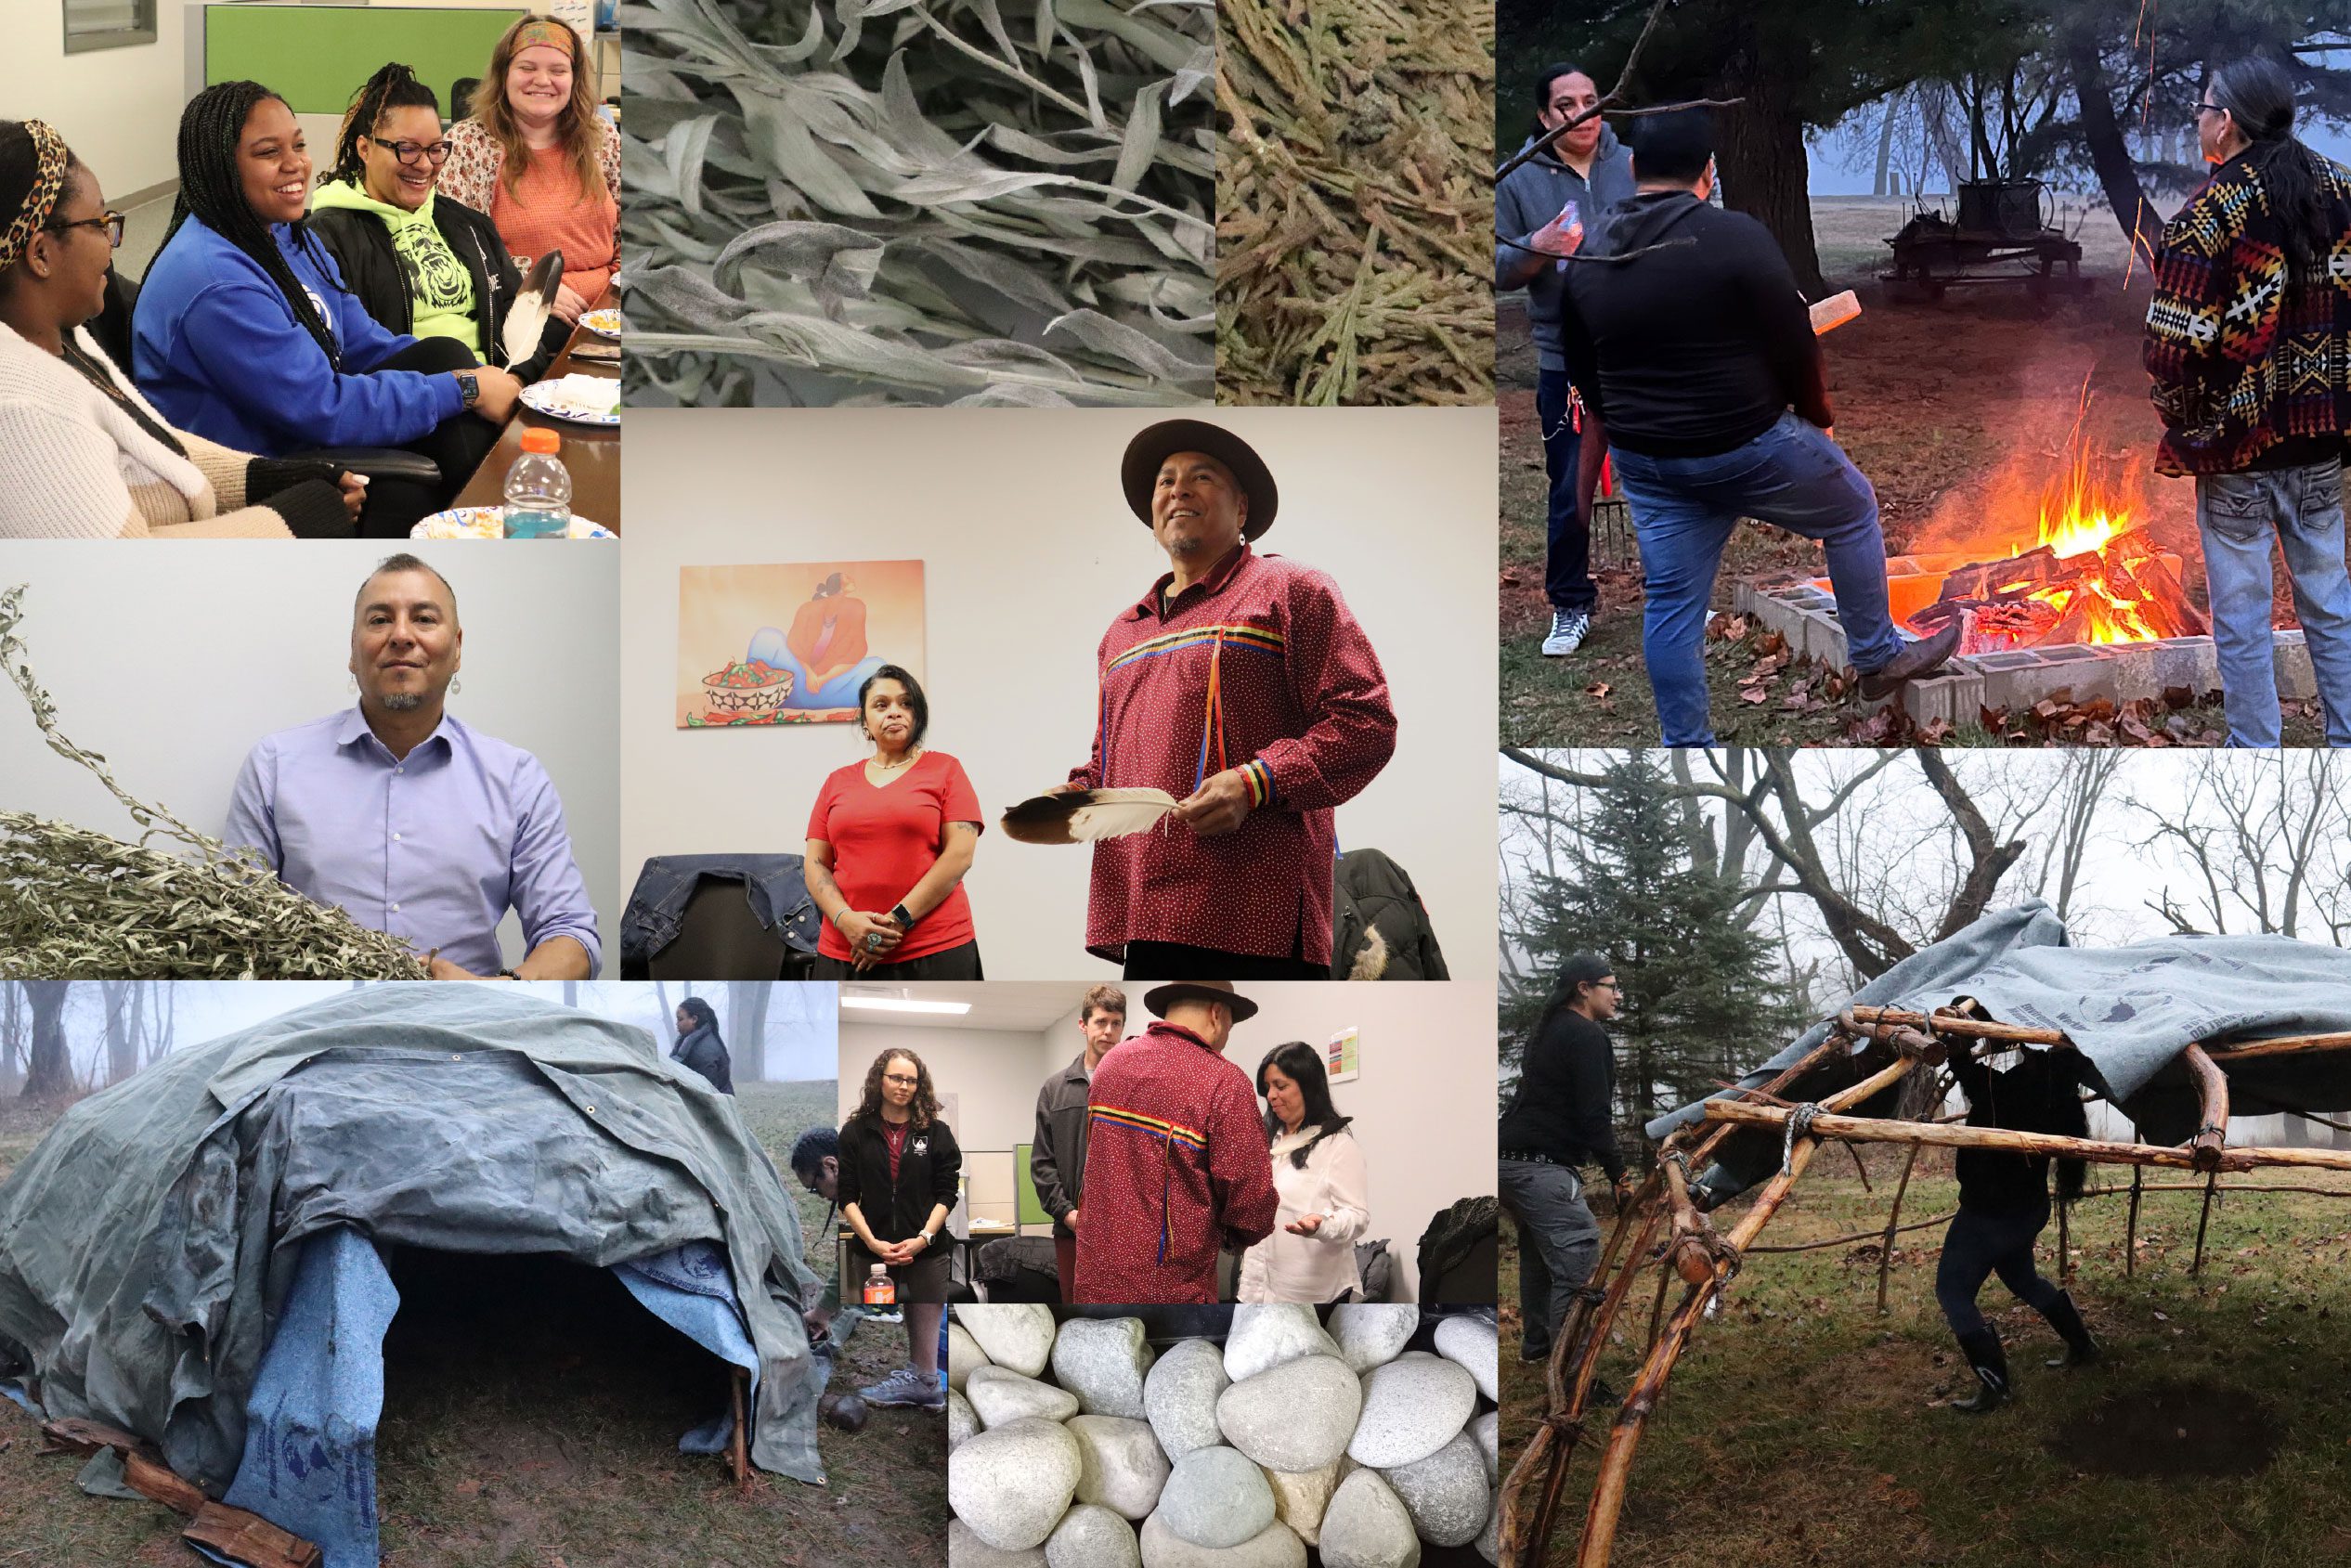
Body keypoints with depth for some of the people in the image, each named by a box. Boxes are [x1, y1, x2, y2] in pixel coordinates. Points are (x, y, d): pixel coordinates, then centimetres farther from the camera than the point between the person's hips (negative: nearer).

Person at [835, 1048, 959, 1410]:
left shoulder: (936, 1133, 5)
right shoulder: (855, 1132, 5)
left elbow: (946, 1194, 3)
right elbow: (847, 1196, 2)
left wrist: (923, 1238, -11)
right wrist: (873, 1242, -10)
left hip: (925, 1251, 0)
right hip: (871, 1252, 1)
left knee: (924, 1328, -2)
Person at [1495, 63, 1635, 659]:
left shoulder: (1635, 167, 2)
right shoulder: (1519, 183, 0)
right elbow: (1500, 270, 1)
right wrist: (1536, 248, -17)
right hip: (1565, 360, -1)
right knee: (1570, 492, 3)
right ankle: (1570, 608, 17)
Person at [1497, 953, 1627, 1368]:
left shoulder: (1546, 1031, 19)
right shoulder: (1587, 1035, -10)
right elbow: (1594, 1115, -16)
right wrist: (1617, 1173, -12)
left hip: (1510, 1159, 10)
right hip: (1544, 1166, -10)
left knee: (1539, 1253, 24)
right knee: (1577, 1261, -12)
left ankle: (1536, 1343, 35)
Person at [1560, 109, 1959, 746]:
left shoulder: (1590, 255, 1)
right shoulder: (1735, 236, -16)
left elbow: (1578, 359, 11)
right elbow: (1794, 342, -11)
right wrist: (1817, 418, 6)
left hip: (1644, 460, 5)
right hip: (1748, 447, -4)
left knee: (1672, 603, 10)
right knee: (1853, 513, 20)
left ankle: (1687, 744, 14)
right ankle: (1878, 658, 31)